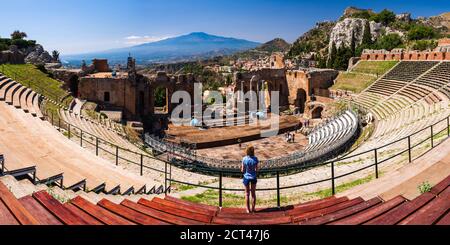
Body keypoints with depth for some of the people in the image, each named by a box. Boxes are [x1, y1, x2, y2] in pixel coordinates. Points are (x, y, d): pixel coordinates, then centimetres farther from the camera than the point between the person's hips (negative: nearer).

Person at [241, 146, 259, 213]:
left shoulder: (244, 159, -16)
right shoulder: (255, 159, -13)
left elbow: (242, 170, -10)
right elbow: (257, 170, -6)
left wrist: (241, 169, 11)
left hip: (246, 177, -1)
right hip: (253, 177, 1)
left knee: (247, 194, 13)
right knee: (253, 193, 15)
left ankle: (248, 209, 19)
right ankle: (253, 208, 22)